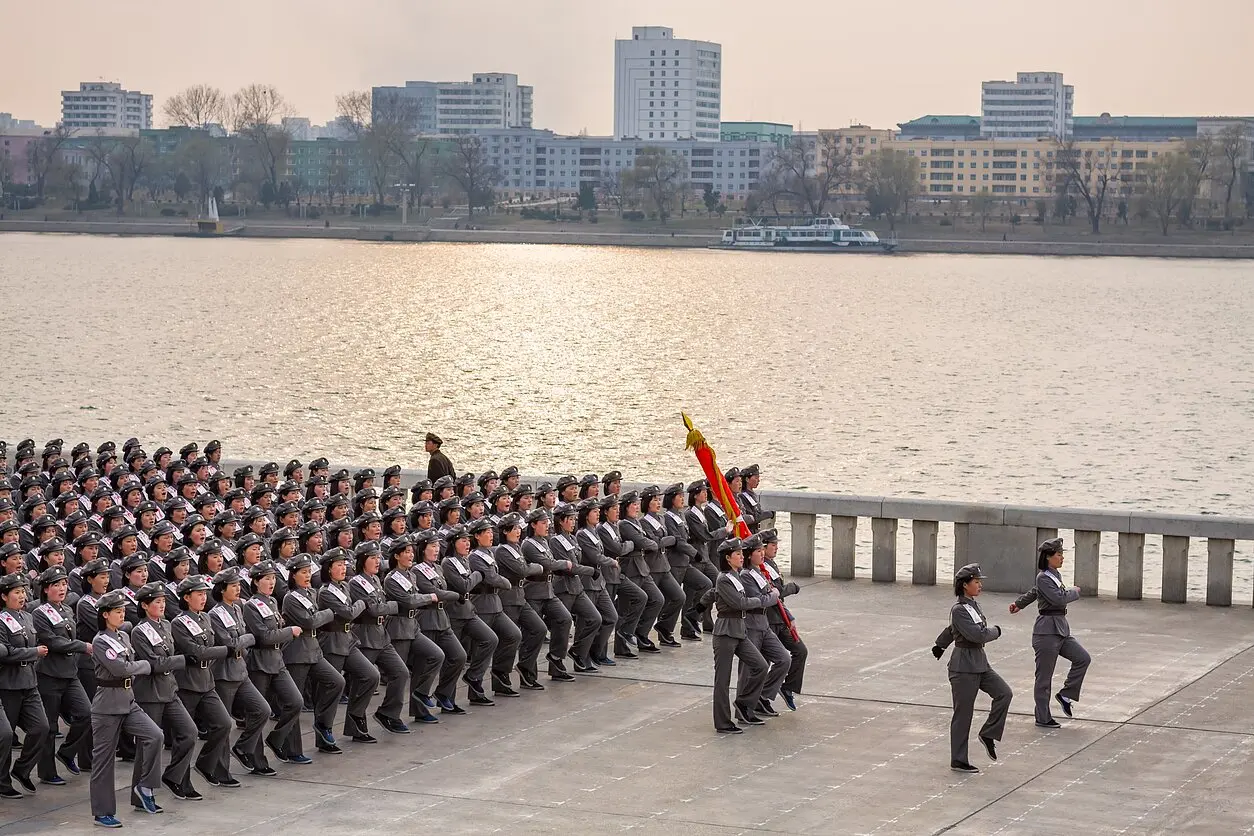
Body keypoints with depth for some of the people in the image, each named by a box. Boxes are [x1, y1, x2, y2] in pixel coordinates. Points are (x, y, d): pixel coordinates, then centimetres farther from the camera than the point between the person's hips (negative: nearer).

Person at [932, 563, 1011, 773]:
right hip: (964, 666, -9)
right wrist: (995, 631, -7)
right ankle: (958, 761, 8)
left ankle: (988, 734, 9)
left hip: (980, 662, 9)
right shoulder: (959, 610, -17)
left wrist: (940, 645, 39)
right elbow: (977, 635, -26)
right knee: (963, 714, -1)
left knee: (1004, 693, -5)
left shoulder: (974, 606, 10)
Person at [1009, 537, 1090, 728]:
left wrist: (1019, 603, 42)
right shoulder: (1043, 578, -14)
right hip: (1047, 631, -9)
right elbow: (1059, 599, -25)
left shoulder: (1055, 575, 13)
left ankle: (1066, 695, 13)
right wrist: (1074, 591, -6)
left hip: (1061, 629, 9)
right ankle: (1043, 718, 8)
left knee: (1083, 658, 1)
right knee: (1044, 676, 0)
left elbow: (1033, 592, 28)